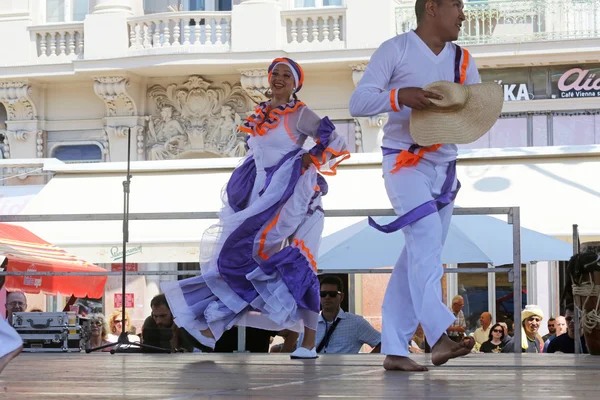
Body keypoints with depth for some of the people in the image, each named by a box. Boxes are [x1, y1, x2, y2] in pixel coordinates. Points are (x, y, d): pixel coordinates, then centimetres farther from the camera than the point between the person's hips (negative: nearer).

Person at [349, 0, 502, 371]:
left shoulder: (463, 60, 14)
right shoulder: (395, 50, -2)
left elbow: (481, 110, 11)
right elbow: (358, 103, -7)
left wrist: (479, 108, -12)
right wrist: (399, 96, -23)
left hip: (444, 167, 6)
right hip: (404, 161, -6)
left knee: (419, 256, 5)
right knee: (426, 237, -25)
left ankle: (395, 349, 9)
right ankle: (440, 335, -36)